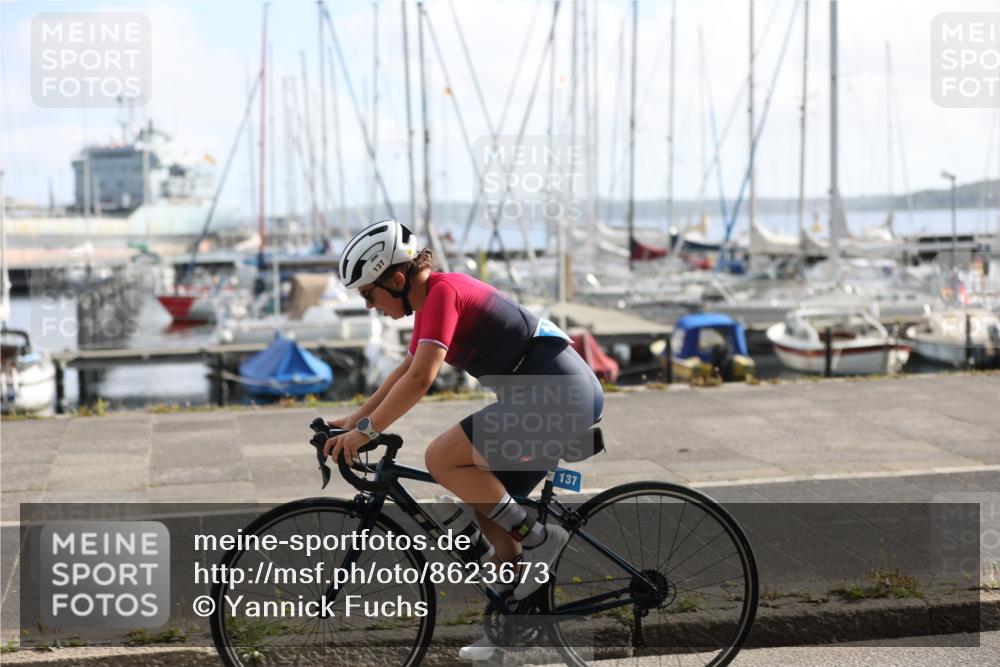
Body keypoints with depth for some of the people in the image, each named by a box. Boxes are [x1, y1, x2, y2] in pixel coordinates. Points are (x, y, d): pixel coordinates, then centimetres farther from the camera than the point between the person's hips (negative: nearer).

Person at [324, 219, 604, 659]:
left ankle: (538, 537, -8)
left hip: (558, 394, -11)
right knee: (489, 505, 14)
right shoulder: (430, 299, 16)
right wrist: (353, 420, 19)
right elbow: (405, 373, 25)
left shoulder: (442, 292, -15)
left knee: (441, 458, -15)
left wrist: (366, 431, -16)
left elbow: (420, 379, -24)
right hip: (565, 393, 11)